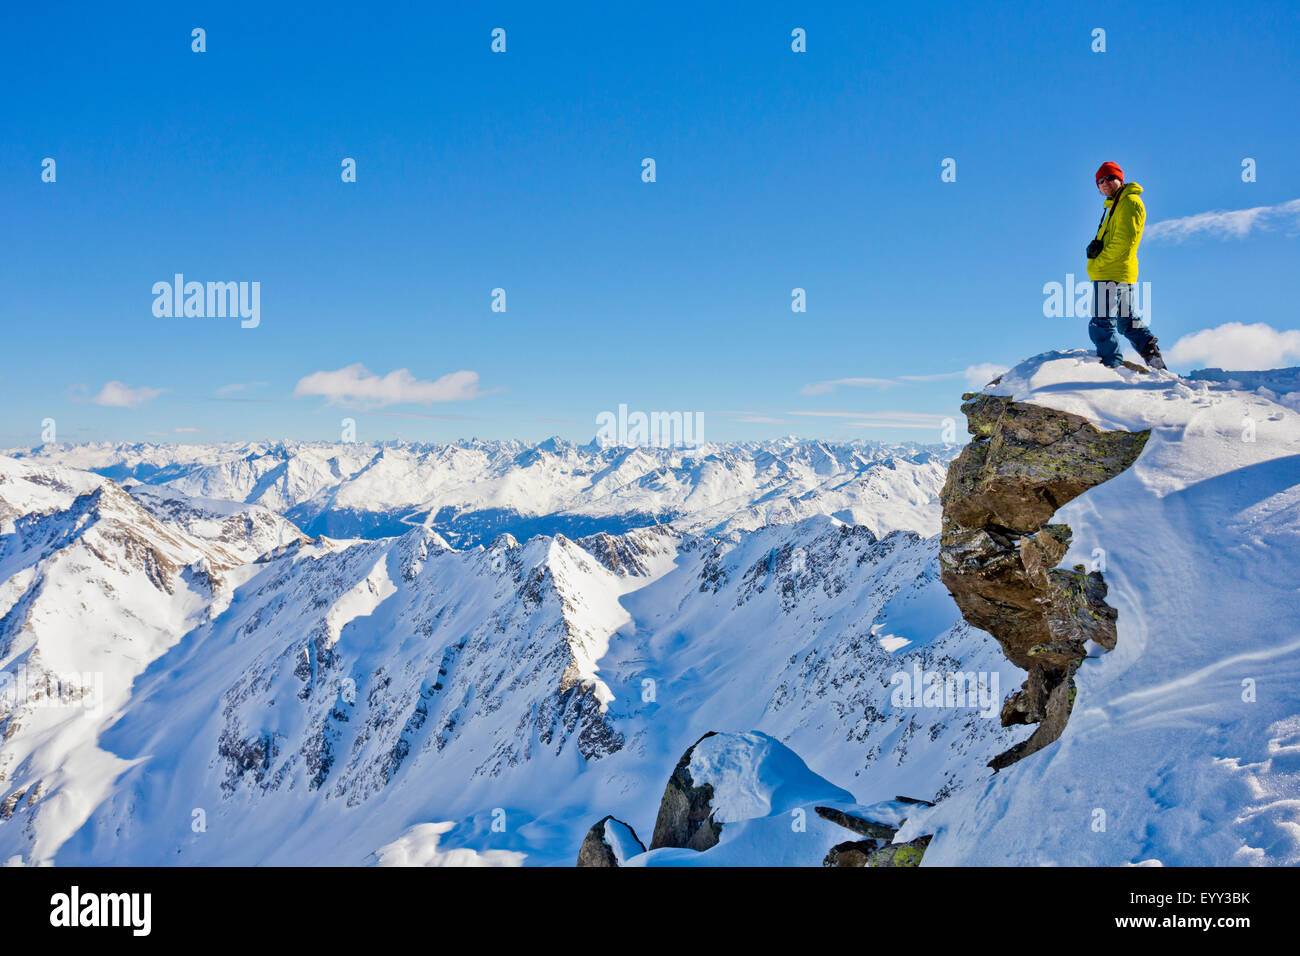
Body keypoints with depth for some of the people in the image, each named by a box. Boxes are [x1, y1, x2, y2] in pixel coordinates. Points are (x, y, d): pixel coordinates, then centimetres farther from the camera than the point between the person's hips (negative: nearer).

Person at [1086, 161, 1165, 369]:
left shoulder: (1129, 202, -10)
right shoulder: (1116, 204, 22)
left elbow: (1124, 241, -19)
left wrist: (1099, 261, -16)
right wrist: (1095, 247, 0)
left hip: (1110, 275, -11)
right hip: (1123, 274, 11)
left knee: (1101, 325, -11)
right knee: (1129, 322, 18)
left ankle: (1112, 367, -11)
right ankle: (1154, 359, 22)